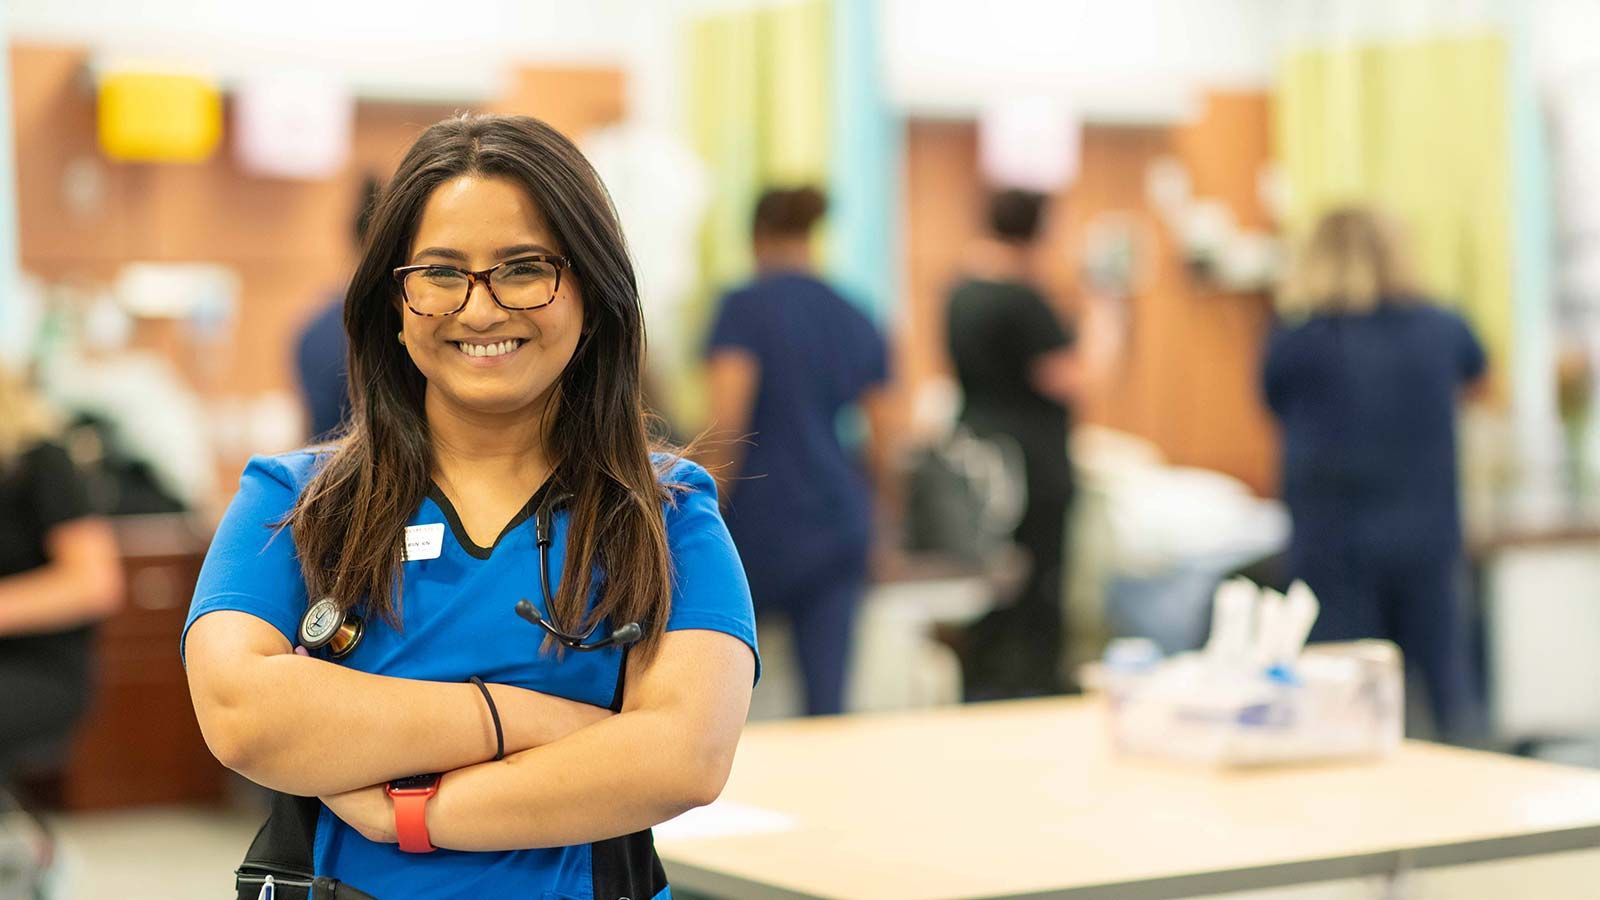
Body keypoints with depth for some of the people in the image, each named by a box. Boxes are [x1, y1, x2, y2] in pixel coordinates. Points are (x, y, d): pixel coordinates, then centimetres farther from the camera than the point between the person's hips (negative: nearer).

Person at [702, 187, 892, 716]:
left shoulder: (745, 307, -5)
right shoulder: (857, 322, 11)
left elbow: (727, 416, -16)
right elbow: (880, 439, 12)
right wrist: (869, 508, 26)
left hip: (761, 522, -5)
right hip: (841, 524, 5)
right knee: (827, 688, 1)